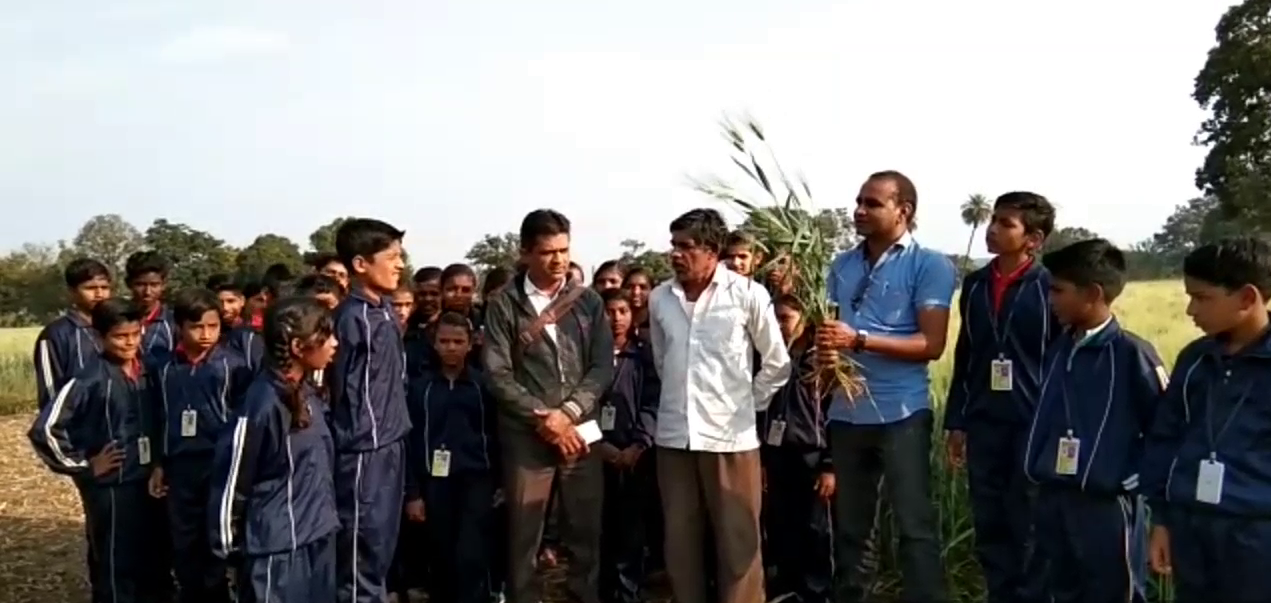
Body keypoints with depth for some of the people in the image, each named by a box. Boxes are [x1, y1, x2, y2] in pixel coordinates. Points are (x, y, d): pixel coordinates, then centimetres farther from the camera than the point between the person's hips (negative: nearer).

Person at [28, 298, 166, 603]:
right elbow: (44, 430, -19)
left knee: (153, 565, 14)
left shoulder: (145, 372, 3)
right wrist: (83, 466, -12)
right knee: (115, 568, 4)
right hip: (111, 488, -6)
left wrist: (158, 463, 8)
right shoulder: (90, 380, -14)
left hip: (147, 482, 6)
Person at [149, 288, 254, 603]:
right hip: (180, 465, 4)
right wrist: (159, 464, 11)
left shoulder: (233, 365, -7)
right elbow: (159, 419, 11)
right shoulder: (165, 368, 4)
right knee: (183, 542, 11)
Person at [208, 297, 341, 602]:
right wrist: (228, 546, -5)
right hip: (278, 550, -8)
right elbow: (231, 480, -13)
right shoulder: (263, 403, -19)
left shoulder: (308, 394, 7)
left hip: (317, 541, 8)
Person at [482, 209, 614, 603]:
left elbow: (603, 366, 2)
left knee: (586, 531, 9)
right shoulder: (504, 305, -2)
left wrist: (568, 412, -11)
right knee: (523, 535, 4)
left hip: (581, 431, 2)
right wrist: (544, 419, -12)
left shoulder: (588, 301, 7)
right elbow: (498, 374, -7)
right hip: (526, 435, -2)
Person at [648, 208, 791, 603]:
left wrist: (748, 405, 5)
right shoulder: (659, 299, 4)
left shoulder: (747, 294, -7)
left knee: (737, 541, 3)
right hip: (673, 436, 4)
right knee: (680, 539, 11)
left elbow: (777, 364, 3)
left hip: (730, 435, -3)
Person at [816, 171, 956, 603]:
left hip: (901, 413, -5)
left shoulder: (929, 265, -5)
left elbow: (931, 344, -12)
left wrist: (860, 340, -18)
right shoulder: (843, 265, 12)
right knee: (850, 525, 14)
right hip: (846, 413, 6)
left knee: (915, 524, 1)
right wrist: (825, 352, -6)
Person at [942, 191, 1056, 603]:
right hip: (983, 425, 5)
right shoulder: (975, 285, 9)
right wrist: (955, 423, 11)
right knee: (989, 528, 11)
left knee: (1029, 529, 6)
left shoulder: (1049, 288, -5)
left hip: (1034, 425, -4)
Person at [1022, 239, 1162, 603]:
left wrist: (1132, 475, -8)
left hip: (1107, 503, -6)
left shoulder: (1131, 354, -13)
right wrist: (1036, 466, 9)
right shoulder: (1058, 350, 6)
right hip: (1053, 500, 6)